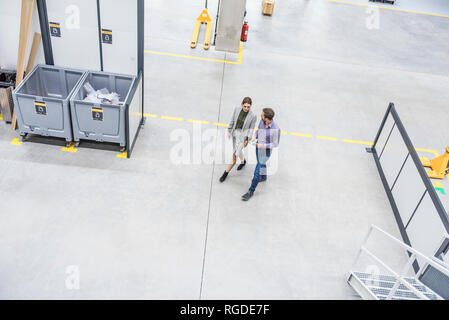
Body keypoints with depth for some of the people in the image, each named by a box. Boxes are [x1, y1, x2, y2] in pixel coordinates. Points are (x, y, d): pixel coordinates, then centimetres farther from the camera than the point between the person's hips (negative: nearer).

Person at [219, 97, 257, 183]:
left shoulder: (253, 116, -20)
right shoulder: (237, 109, -12)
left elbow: (251, 128, -10)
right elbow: (232, 120, 2)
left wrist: (247, 140, -9)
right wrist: (229, 130, 7)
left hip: (243, 135, -5)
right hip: (235, 133, 5)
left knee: (234, 155, -3)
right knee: (237, 150, 26)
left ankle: (226, 173, 15)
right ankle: (243, 161, 59)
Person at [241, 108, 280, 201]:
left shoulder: (276, 129, -33)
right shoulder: (262, 121, -15)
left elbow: (275, 144, -21)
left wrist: (263, 145, -29)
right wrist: (255, 138, -12)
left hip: (266, 151, -6)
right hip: (258, 147, 7)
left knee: (257, 171, -5)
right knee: (261, 163, 30)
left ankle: (251, 191, 9)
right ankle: (263, 177, 59)